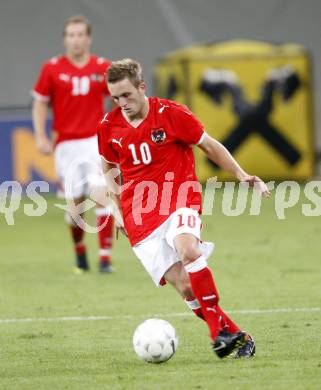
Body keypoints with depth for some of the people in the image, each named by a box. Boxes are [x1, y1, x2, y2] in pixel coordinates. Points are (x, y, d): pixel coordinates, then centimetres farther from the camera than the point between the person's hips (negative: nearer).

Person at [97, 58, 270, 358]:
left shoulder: (171, 114, -4)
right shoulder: (108, 126, 4)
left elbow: (210, 146, 8)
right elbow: (108, 167, 23)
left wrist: (242, 176, 3)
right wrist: (117, 208, 12)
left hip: (179, 199, -2)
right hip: (139, 215, 2)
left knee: (188, 250, -34)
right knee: (182, 283, -14)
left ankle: (221, 331, -26)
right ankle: (235, 336, -4)